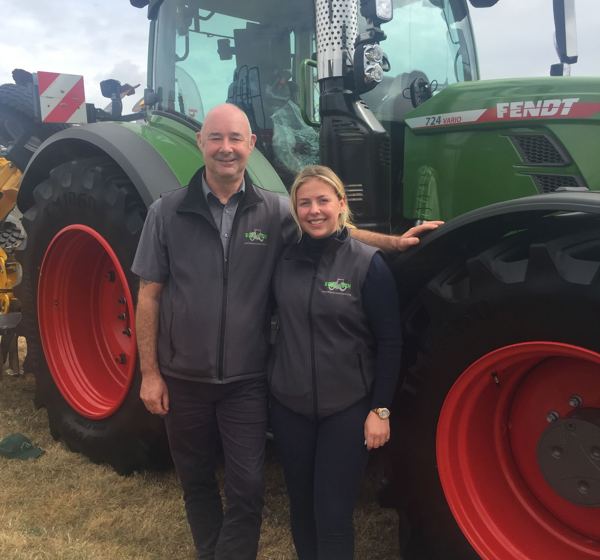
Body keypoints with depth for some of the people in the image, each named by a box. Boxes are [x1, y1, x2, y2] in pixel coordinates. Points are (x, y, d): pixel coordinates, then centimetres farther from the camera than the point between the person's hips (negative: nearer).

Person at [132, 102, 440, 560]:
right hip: (183, 378, 1)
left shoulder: (275, 211, -3)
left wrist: (393, 241, -5)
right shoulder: (167, 211, -5)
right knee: (196, 481, 18)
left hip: (246, 379, 0)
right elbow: (149, 296, -3)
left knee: (246, 488, 3)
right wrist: (150, 372, -4)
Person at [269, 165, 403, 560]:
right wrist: (272, 380, 5)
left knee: (333, 515, 2)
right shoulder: (285, 260, 1)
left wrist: (380, 409, -10)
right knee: (301, 506, 17)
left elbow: (389, 342, -9)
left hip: (347, 409, -4)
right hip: (290, 406, 4)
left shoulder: (368, 264, -10)